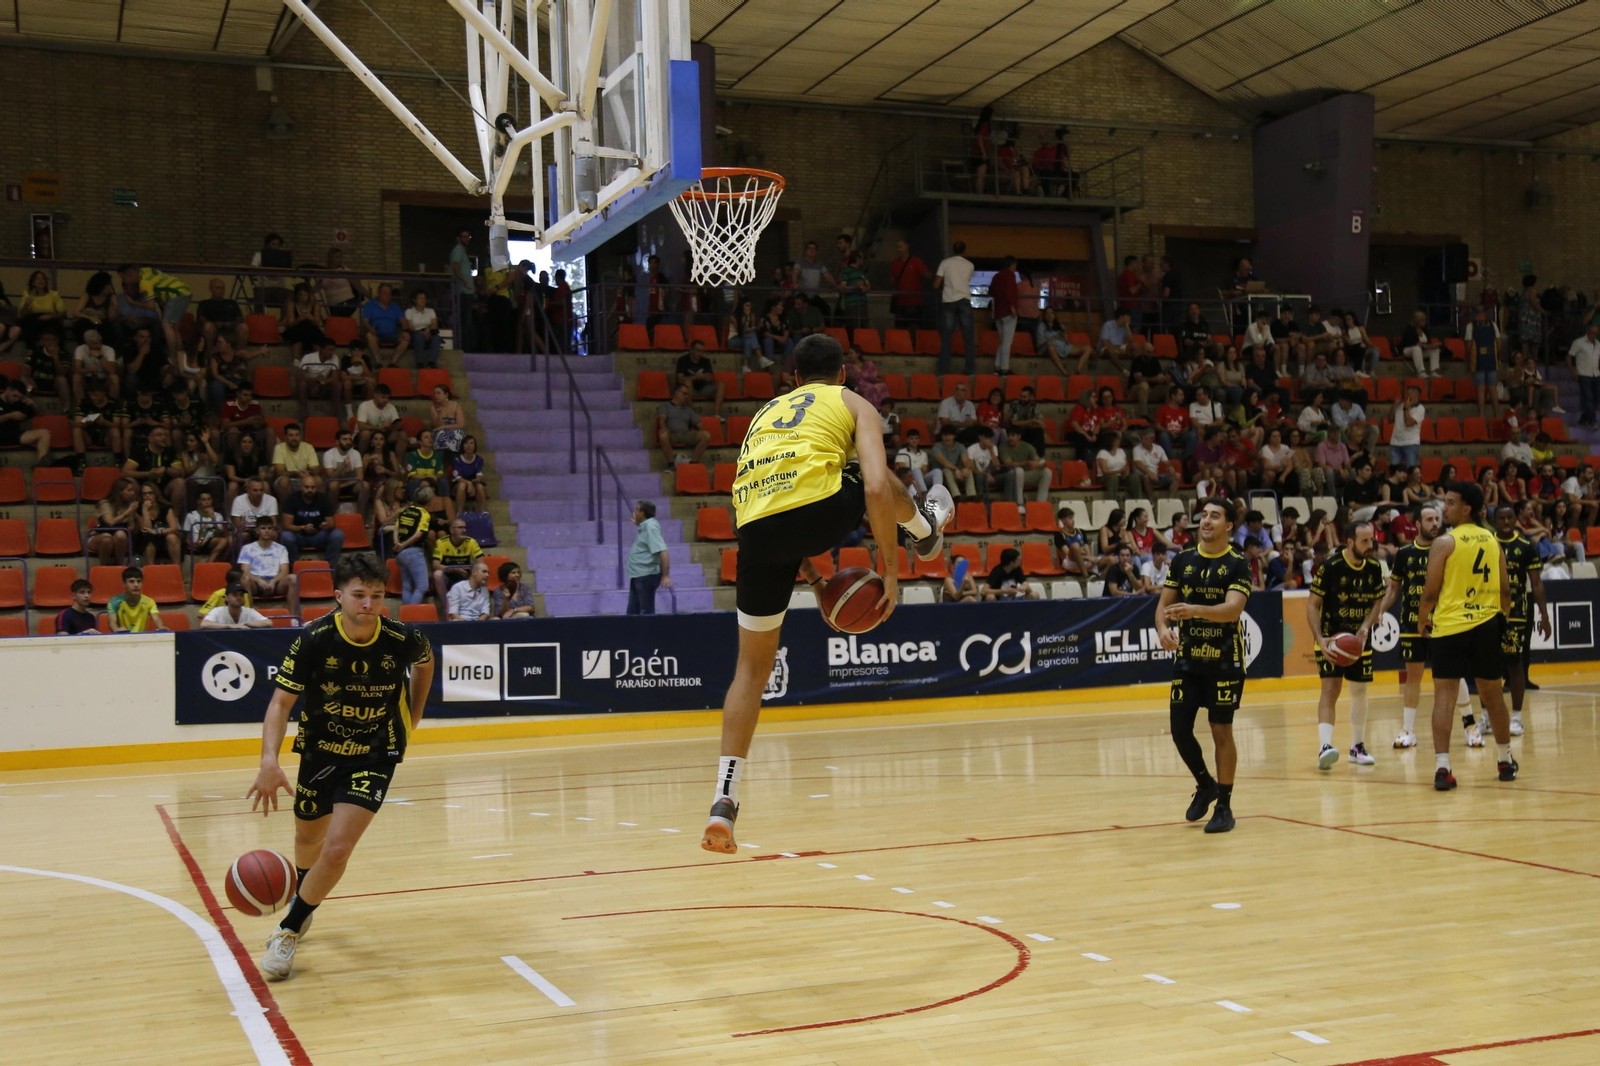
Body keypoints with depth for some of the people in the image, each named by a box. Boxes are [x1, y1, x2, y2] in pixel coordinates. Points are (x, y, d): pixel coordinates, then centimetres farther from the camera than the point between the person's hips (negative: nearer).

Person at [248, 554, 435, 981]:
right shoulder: (315, 639, -21)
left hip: (374, 757, -2)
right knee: (308, 841, 21)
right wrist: (269, 759, -36)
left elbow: (425, 661, 7)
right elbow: (281, 702, -21)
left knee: (337, 850, -18)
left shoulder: (403, 639, -19)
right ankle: (302, 905, 56)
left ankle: (289, 930, 5)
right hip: (319, 750, 2)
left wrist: (413, 714, 14)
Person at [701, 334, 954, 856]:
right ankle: (927, 528, 61)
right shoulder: (853, 403, 19)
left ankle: (725, 799, 8)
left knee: (752, 666, 16)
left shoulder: (766, 413, 34)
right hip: (818, 509, -4)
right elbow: (875, 489, 2)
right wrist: (888, 568, 6)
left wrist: (799, 562, 40)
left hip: (757, 529, 4)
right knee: (877, 476, 31)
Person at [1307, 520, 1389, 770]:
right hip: (1331, 638, -5)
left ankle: (1357, 747, 26)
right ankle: (1325, 746, -26)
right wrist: (1320, 639, -25)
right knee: (1330, 689, -18)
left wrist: (1365, 628, -9)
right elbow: (1312, 604, -14)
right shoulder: (1330, 566, -18)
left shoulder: (1374, 567, -3)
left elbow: (1378, 601, 8)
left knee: (1360, 691, 13)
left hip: (1359, 639, 5)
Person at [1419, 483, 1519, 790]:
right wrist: (1502, 616, 23)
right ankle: (1505, 760, 31)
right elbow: (1505, 589, 10)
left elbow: (1430, 593, -9)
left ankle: (1442, 766, -13)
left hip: (1450, 626, -5)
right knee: (1493, 694, 18)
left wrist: (1422, 619, 7)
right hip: (1487, 625, 5)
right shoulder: (1492, 540, 8)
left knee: (1444, 696, -4)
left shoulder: (1444, 542, -9)